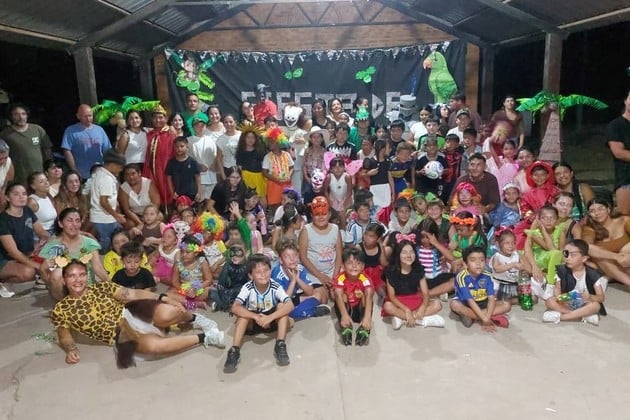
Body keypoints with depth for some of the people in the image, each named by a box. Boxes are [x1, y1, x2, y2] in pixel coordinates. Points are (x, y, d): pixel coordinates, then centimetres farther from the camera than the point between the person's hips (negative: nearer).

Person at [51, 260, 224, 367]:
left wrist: (163, 298, -6)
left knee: (167, 313, -34)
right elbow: (64, 336, 11)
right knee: (153, 345, -37)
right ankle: (204, 338, -17)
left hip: (132, 312, 2)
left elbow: (132, 294, 5)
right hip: (120, 333, -2)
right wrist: (71, 350, -13)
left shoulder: (102, 287, 11)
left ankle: (194, 319, 2)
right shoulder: (61, 310, 7)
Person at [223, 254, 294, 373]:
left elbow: (290, 305, -35)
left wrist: (269, 318, -46)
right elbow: (235, 308, -33)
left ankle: (280, 346, -29)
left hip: (272, 321, 0)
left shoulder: (275, 287, -22)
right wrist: (256, 317, -44)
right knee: (243, 312, -30)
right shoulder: (248, 287, -21)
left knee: (282, 306, -27)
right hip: (252, 322, 0)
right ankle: (234, 351, -32)